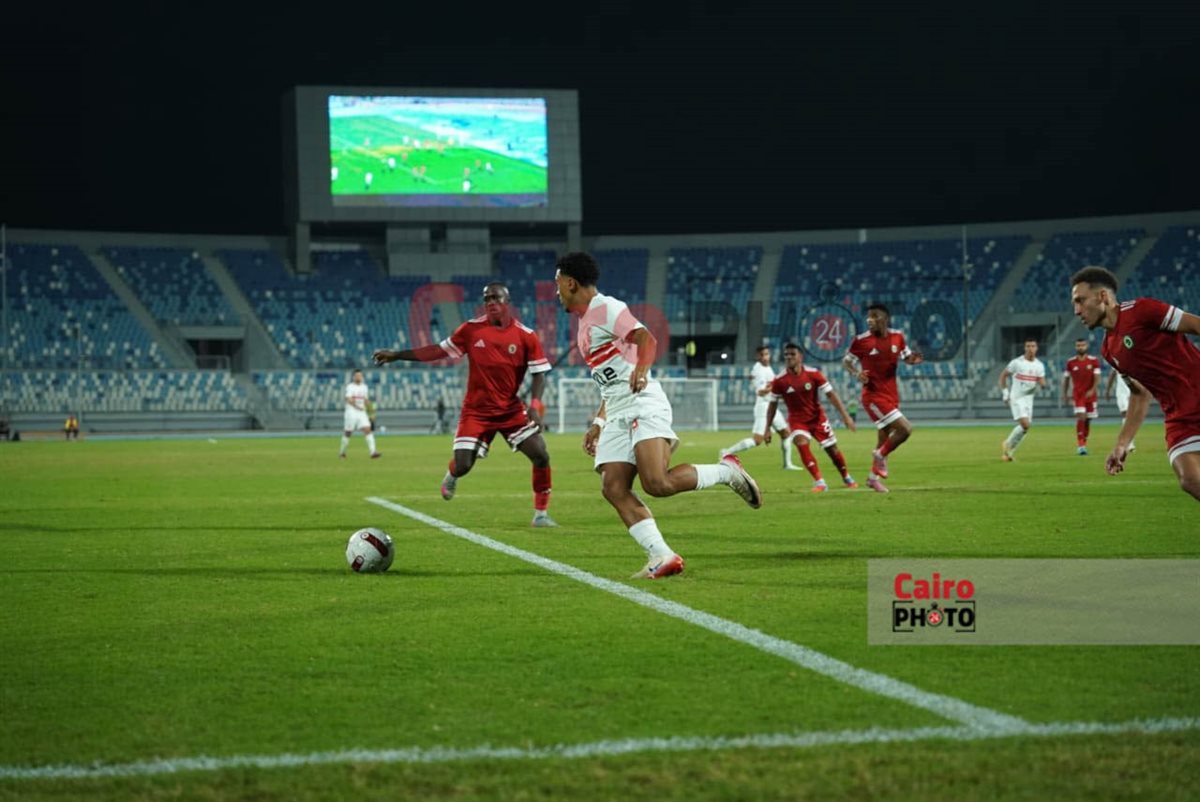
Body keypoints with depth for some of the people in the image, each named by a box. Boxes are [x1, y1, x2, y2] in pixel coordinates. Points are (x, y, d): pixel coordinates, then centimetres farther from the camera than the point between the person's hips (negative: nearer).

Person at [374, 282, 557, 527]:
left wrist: (535, 404, -22)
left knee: (541, 456, -12)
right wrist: (397, 355, 1)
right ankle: (451, 475, 32)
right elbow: (440, 350, 3)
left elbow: (539, 374, -5)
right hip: (476, 411, 0)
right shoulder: (472, 329, -4)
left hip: (511, 410, 0)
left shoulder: (526, 336, -7)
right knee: (462, 465, -8)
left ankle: (541, 514, 3)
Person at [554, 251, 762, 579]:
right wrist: (597, 423, 32)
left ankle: (727, 471, -1)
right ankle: (662, 556, -12)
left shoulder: (606, 309, -7)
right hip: (617, 413, 10)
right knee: (614, 489, -8)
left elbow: (647, 340, -24)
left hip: (643, 405, -10)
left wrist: (641, 369, -44)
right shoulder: (586, 319, 24)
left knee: (657, 483, -23)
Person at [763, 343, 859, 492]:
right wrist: (767, 428, -2)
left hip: (817, 417, 1)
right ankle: (819, 482, -24)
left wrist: (845, 416, -17)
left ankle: (846, 478, 32)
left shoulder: (813, 374, -15)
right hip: (797, 420, -1)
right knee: (802, 444, -27)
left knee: (832, 449, 7)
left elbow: (831, 395, -11)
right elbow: (773, 404, -1)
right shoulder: (779, 381, -13)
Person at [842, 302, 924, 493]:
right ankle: (880, 456, 6)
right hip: (874, 396, -6)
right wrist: (856, 373, -18)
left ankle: (874, 477, 31)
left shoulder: (897, 336, 2)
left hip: (892, 396, 6)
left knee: (884, 439, 15)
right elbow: (846, 360, 2)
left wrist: (913, 359, -9)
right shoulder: (861, 340, -11)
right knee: (905, 429, -17)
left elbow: (906, 357, 15)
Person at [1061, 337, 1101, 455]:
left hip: (1091, 394, 2)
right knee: (1081, 418, -16)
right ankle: (1080, 445, -17)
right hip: (1077, 395, -2)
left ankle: (1084, 443, 21)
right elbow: (1066, 379, 8)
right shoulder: (1070, 362, 1)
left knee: (1088, 420, 7)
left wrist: (1092, 390, -19)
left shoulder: (1094, 361, -1)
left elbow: (1097, 378, -5)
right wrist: (1064, 394, 5)